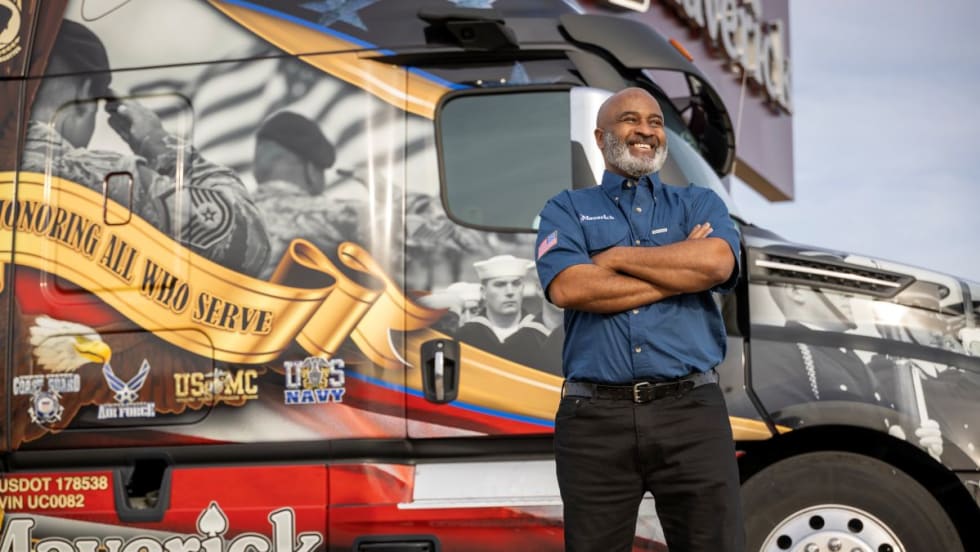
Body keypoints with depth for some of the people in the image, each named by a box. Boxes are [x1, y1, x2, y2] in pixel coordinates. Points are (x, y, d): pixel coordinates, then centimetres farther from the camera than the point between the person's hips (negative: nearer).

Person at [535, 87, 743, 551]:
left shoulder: (700, 204, 16)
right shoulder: (567, 210, 12)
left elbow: (717, 262, -8)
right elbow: (567, 288, -9)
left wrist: (616, 257, -4)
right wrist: (681, 272, -5)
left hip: (690, 410, 1)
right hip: (595, 417, 0)